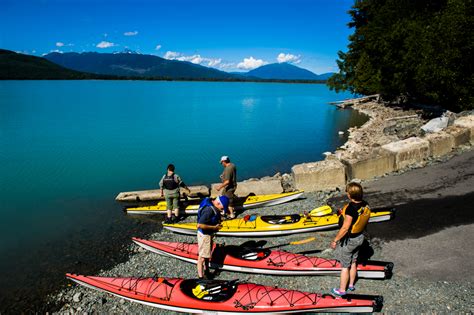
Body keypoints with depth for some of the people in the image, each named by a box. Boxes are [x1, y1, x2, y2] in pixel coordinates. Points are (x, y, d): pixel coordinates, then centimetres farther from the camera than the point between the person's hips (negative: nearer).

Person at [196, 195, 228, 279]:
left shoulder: (212, 205, -1)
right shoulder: (209, 210, -31)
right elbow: (200, 225, -32)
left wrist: (218, 223, -1)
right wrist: (214, 227, -23)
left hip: (209, 234, 10)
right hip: (204, 235, -10)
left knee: (207, 254, 25)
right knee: (202, 256, 3)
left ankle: (206, 271, 43)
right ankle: (201, 277, 14)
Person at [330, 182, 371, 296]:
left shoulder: (351, 208, -33)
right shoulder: (366, 205, -10)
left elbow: (345, 228, -28)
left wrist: (335, 240, -16)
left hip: (348, 240, -7)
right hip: (359, 237, 7)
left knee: (345, 266, 10)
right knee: (353, 262, 24)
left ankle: (342, 290, 26)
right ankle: (351, 285, 41)